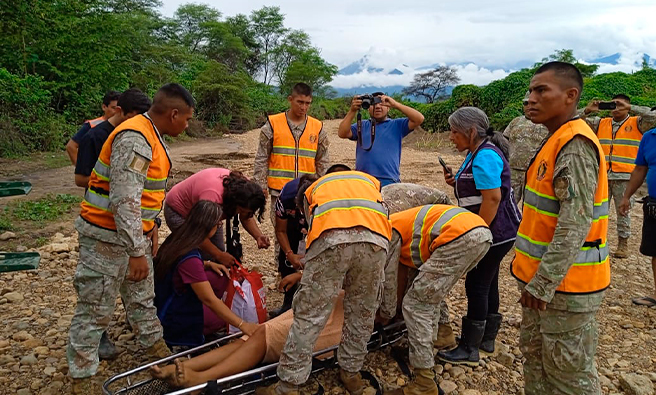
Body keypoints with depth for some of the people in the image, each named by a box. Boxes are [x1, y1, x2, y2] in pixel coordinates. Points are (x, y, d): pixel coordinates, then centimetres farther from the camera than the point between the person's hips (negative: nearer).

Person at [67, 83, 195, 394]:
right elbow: (124, 201, -29)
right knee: (95, 309, 4)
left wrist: (152, 226, 16)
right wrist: (136, 252, -26)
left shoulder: (151, 137, 9)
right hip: (108, 238, -10)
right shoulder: (134, 139, -24)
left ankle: (156, 349, 38)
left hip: (134, 231, 10)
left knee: (142, 298, 22)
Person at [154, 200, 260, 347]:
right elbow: (209, 299, -30)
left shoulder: (178, 239, -5)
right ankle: (184, 335, 6)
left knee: (221, 275, 3)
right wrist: (242, 325, -28)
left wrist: (208, 264, 1)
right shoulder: (190, 257, -31)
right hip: (173, 320, -8)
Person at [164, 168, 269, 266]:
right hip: (179, 212, -7)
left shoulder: (241, 186, -23)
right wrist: (219, 255, -32)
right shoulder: (213, 196, -45)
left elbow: (247, 217, -6)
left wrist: (258, 236, -24)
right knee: (204, 257, -19)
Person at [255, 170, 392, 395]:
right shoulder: (369, 180, 40)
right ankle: (350, 372, 33)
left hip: (331, 238, -1)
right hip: (375, 239, 2)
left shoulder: (313, 189, 38)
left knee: (309, 316, 6)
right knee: (362, 313, 19)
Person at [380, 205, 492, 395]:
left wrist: (385, 314, 27)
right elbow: (417, 267, 41)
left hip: (461, 237, -10)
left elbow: (389, 278, 11)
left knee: (416, 305, -2)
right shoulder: (406, 222, 34)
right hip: (483, 232, 10)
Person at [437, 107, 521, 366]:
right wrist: (456, 182, 2)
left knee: (477, 286, -4)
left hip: (496, 231, -10)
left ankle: (470, 349, 6)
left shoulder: (485, 156, -20)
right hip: (490, 230, 10)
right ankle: (487, 339, 29)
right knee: (487, 283, 16)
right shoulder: (477, 153, 13)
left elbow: (492, 198, -26)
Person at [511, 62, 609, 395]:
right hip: (542, 278, 9)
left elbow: (575, 224, -25)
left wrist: (544, 283, -23)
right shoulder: (558, 141, 12)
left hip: (564, 282, -9)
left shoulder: (575, 145, -19)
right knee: (535, 356, 20)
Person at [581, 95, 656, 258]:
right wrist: (588, 110, -8)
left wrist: (629, 107, -14)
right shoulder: (601, 123, 11)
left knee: (623, 211, 5)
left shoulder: (636, 123, 2)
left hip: (624, 177, -3)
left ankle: (623, 244, 14)